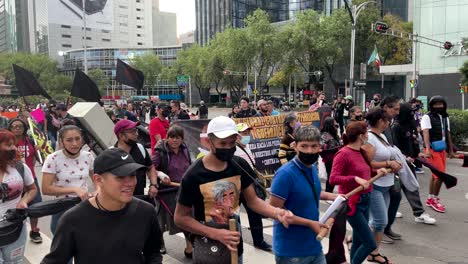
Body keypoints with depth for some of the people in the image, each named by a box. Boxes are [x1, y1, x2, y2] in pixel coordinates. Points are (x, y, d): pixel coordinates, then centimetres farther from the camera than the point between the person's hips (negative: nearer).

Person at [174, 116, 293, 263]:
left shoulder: (240, 166, -7)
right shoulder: (194, 175, -20)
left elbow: (252, 201, -2)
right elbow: (180, 218, -14)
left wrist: (277, 213, -21)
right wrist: (216, 234, -22)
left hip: (235, 245, 4)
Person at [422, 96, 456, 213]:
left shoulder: (445, 118, 14)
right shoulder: (427, 117, -9)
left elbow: (448, 134, 18)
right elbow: (426, 133, -21)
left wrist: (451, 150, 17)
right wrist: (427, 148, -33)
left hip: (442, 149, 8)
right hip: (433, 150, -8)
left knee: (435, 175, 12)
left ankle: (430, 198, 23)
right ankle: (435, 199, 5)